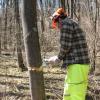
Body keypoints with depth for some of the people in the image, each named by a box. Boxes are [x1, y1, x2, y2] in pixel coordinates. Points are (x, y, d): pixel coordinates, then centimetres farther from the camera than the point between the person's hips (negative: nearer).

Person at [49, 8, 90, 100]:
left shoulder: (66, 23, -5)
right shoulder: (74, 25, 23)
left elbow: (65, 45, -13)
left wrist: (59, 58, 3)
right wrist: (61, 58, 19)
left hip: (76, 66, -10)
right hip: (80, 64, 10)